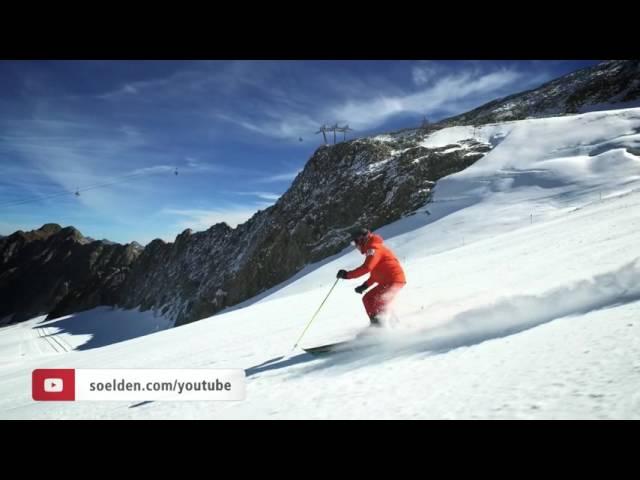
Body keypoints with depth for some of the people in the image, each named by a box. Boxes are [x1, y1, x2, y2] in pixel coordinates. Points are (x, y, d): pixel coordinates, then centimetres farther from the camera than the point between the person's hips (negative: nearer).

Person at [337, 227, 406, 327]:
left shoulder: (373, 249, -11)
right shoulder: (373, 249, 21)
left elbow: (367, 268, -25)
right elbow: (375, 272, 25)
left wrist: (348, 275, -19)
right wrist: (365, 286, 16)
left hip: (393, 280, -10)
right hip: (387, 281, 10)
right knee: (367, 299, 13)